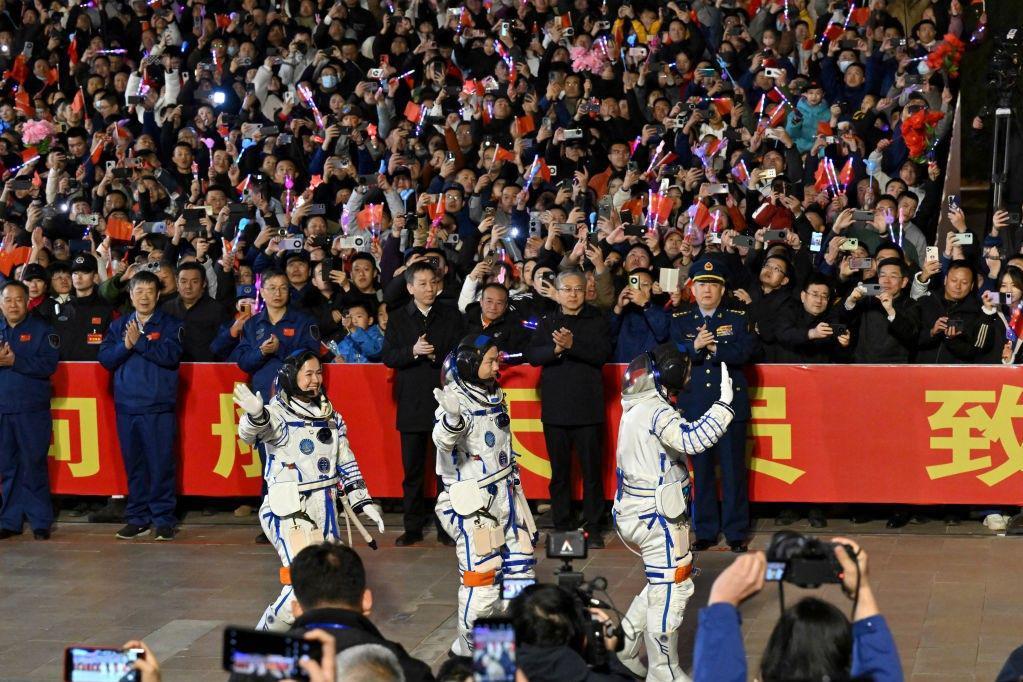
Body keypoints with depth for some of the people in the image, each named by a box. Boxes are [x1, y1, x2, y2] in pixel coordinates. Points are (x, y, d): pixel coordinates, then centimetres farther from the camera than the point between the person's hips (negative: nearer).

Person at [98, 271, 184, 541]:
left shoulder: (169, 324, 4)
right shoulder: (119, 326, 15)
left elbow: (171, 355, -12)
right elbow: (105, 358, 5)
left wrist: (140, 342, -14)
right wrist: (125, 346, -12)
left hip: (159, 407, -3)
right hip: (127, 405, 4)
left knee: (161, 462, -5)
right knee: (133, 463, 7)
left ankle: (163, 518, 2)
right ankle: (137, 517, 15)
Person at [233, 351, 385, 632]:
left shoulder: (330, 417, 13)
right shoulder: (277, 414, -9)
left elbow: (346, 463, 19)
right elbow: (250, 433, -30)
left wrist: (363, 502, 13)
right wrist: (255, 415, -53)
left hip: (325, 509, 7)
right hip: (290, 511, -7)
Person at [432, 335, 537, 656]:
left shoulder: (494, 396, 9)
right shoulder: (456, 400, -16)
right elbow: (444, 440, -37)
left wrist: (516, 486, 25)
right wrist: (452, 419, -59)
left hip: (505, 497, 9)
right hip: (472, 504, -8)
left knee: (519, 570, 13)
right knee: (482, 582, -7)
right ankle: (469, 648, 11)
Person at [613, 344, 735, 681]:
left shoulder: (636, 407, 10)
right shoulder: (656, 411, -20)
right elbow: (693, 439, -34)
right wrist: (724, 403, -30)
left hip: (635, 512, 10)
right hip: (656, 518, -10)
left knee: (662, 583, 24)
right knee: (672, 590, 1)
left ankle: (625, 650, 26)